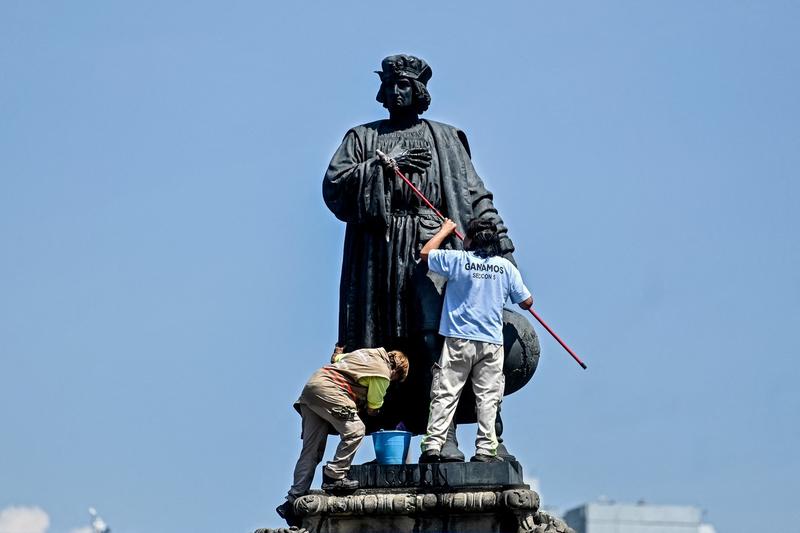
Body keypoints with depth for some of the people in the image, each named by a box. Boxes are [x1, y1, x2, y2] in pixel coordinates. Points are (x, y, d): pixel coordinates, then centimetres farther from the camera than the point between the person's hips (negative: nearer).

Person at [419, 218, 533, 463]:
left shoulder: (457, 259, -2)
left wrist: (445, 230, 28)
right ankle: (485, 449, -3)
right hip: (492, 342, 1)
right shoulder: (506, 266, 4)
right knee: (487, 397, 3)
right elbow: (526, 302, 10)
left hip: (458, 340, -1)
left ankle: (432, 446, -7)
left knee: (445, 395, -1)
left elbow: (425, 253, 14)